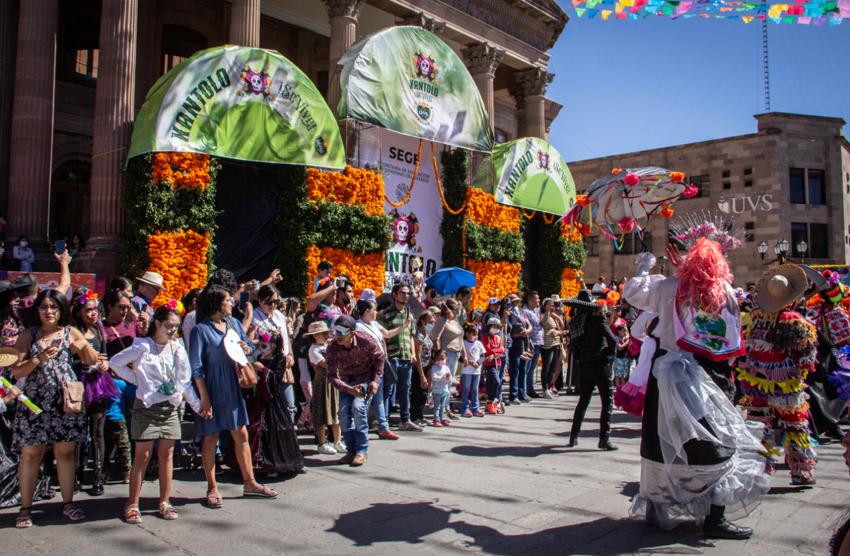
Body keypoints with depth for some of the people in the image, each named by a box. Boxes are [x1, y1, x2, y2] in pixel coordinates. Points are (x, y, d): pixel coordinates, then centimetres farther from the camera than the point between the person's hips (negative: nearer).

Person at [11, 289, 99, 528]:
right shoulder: (28, 335, 3)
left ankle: (68, 503, 17)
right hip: (34, 402, 0)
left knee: (65, 453, 6)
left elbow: (92, 361, 8)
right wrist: (38, 359, -17)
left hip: (65, 401, 1)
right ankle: (25, 508, 14)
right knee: (30, 454, 2)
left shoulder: (71, 333, 5)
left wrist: (84, 347, -11)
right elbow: (16, 372, -1)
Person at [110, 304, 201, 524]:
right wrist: (136, 380, -5)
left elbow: (185, 381, 9)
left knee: (167, 454, 8)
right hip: (147, 407, -4)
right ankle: (132, 504, 10)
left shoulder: (178, 348, 5)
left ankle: (164, 502, 17)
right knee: (142, 455, 0)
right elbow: (115, 362, -1)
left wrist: (197, 404, 6)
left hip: (170, 408, 4)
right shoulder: (142, 346, -6)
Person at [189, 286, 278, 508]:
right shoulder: (201, 329, -11)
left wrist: (246, 348, -7)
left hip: (233, 387, 6)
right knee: (211, 437, 6)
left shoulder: (234, 323, 6)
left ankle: (249, 483, 19)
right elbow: (196, 367, -12)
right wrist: (204, 398, -16)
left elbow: (248, 344, 19)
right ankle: (212, 488, 18)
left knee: (241, 434, 9)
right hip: (212, 389, -6)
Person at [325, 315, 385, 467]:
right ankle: (351, 451, 9)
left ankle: (362, 451, -10)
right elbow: (332, 376, -21)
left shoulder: (366, 340, -27)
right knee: (344, 413, -8)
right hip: (347, 381, 3)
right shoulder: (332, 349, -24)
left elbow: (380, 358, -9)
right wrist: (349, 389, -35)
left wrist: (375, 380, -16)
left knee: (358, 407, -22)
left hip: (367, 378, -3)